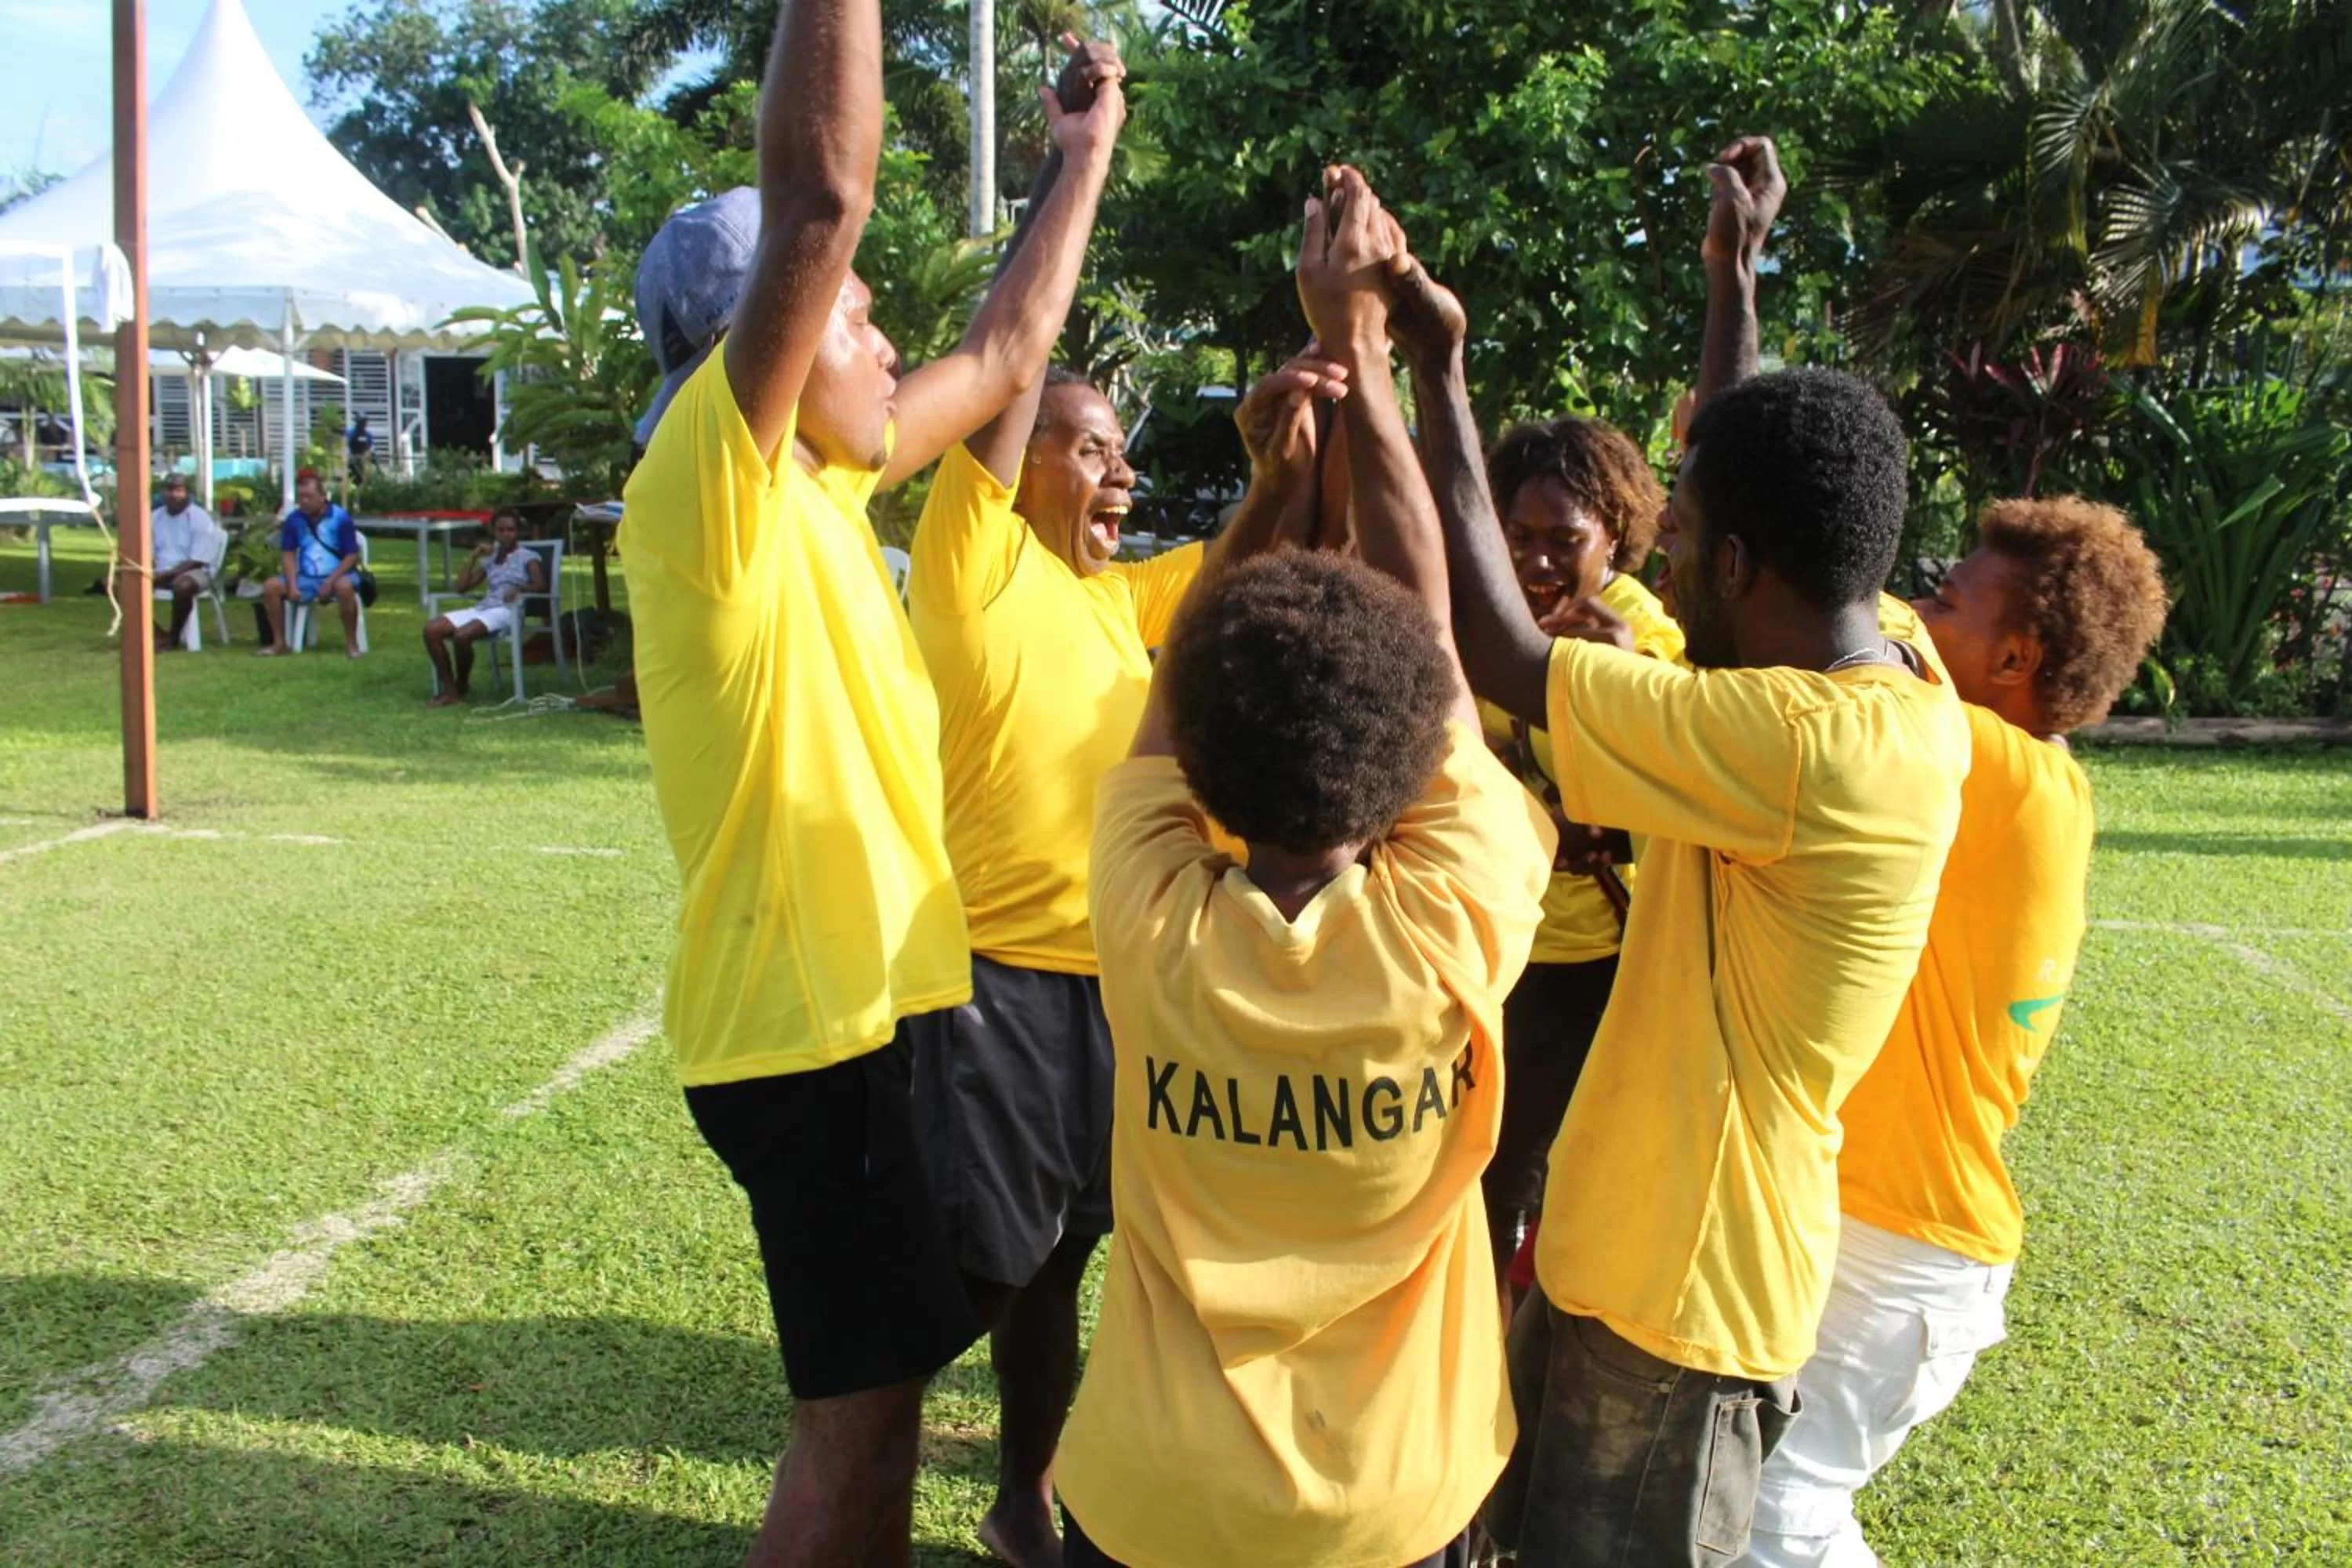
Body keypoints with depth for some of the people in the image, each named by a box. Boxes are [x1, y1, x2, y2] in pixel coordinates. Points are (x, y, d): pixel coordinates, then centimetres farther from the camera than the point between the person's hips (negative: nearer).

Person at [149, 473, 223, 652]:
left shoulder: (200, 518, -9)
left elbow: (196, 561, -13)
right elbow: (148, 555, 13)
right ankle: (158, 635, -11)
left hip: (195, 572, -6)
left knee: (182, 585, -41)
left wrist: (166, 574, -24)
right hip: (162, 573, 6)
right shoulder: (155, 518, 9)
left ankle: (173, 638, -19)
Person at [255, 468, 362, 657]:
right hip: (306, 578, 4)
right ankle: (279, 643, -4)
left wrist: (330, 582, -18)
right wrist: (292, 585, -11)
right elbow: (288, 554, 4)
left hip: (336, 576, -4)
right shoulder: (294, 519, 2)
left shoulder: (340, 518, -9)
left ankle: (351, 643, -24)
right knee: (271, 587, -16)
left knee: (344, 587, -38)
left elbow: (352, 556, -9)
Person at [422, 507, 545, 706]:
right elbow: (462, 587, 20)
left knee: (462, 635, -34)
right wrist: (473, 557, 15)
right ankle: (449, 689, -13)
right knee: (431, 629, -16)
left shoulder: (528, 557, 8)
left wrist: (520, 588, -27)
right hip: (483, 608, 7)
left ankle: (462, 687, -9)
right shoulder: (489, 560, 24)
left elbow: (542, 586, -8)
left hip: (507, 611, -7)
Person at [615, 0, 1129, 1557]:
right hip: (803, 1021, -9)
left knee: (880, 1382, 22)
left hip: (863, 1003, 9)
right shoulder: (714, 481, -16)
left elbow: (1005, 355, 20)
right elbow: (820, 194, -29)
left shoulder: (816, 485, 9)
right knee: (863, 1411, 2)